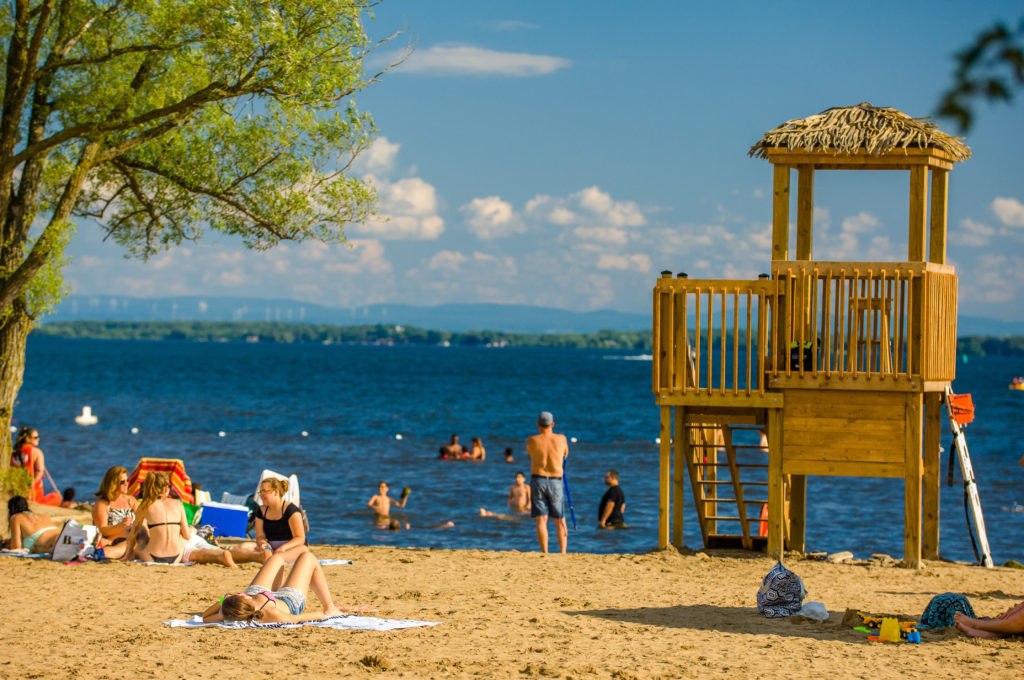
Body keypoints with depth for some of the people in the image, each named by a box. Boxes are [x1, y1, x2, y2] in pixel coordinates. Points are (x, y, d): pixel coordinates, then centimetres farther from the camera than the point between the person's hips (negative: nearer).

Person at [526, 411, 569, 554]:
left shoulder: (531, 441, -4)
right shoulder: (561, 439, -3)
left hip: (537, 480, 0)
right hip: (555, 482, 0)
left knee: (541, 520, -1)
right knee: (560, 521, 10)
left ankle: (545, 554, -8)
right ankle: (563, 553, 2)